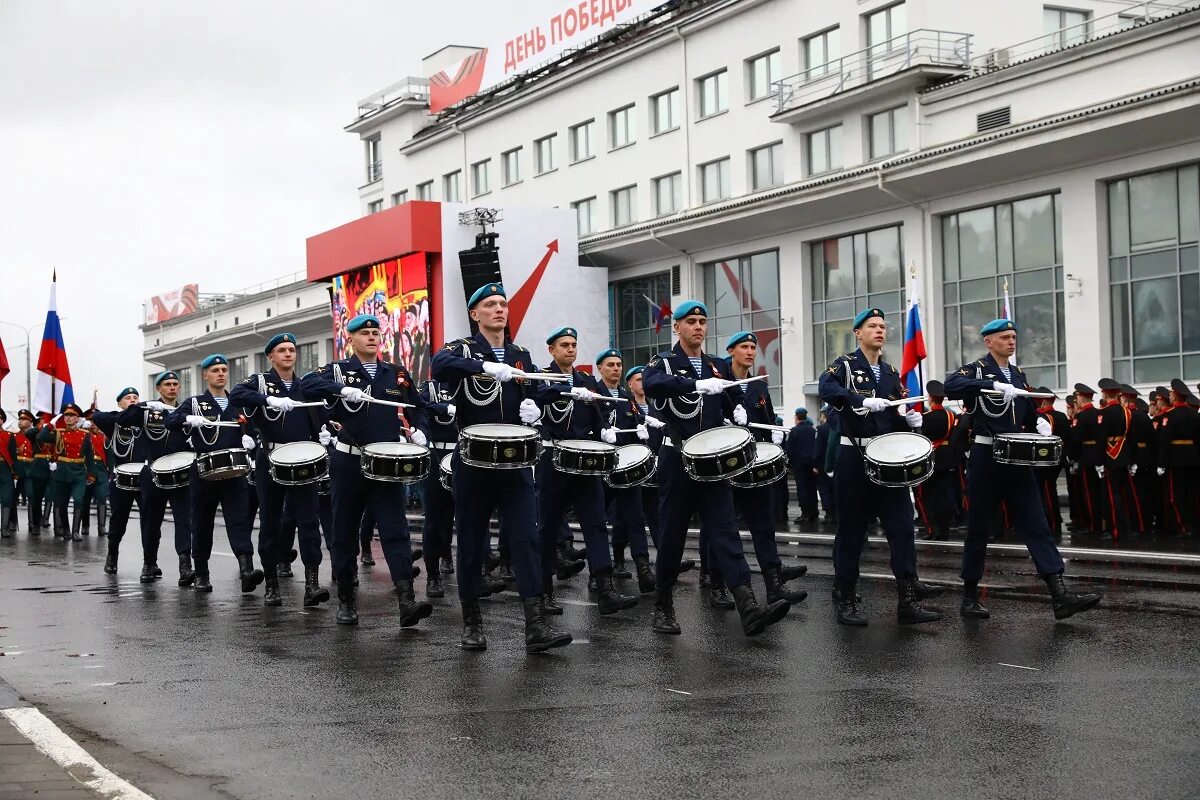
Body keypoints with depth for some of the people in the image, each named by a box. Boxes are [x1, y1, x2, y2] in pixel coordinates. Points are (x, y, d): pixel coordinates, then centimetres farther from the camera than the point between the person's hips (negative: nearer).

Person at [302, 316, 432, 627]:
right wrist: (343, 389, -30)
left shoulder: (398, 374, 11)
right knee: (345, 533, 5)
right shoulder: (338, 369, 1)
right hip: (349, 462, -1)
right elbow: (307, 384, -16)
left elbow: (417, 407, 21)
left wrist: (417, 431, 0)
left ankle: (407, 601, -19)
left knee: (395, 531, -10)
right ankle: (346, 601, 16)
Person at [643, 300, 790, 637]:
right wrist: (698, 385, -36)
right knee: (673, 534, 3)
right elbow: (651, 383, -26)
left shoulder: (717, 366, 14)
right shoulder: (664, 363, -2)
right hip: (678, 460, -3)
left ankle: (749, 609, -21)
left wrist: (738, 410, 2)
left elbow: (733, 396, 27)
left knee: (724, 531, -8)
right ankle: (662, 607, 18)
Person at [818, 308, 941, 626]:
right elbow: (826, 388, -24)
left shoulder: (891, 372, 16)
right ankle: (846, 600, 11)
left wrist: (910, 420, -3)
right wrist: (863, 401, -36)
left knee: (902, 525, -2)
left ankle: (908, 600, -1)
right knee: (851, 528, 1)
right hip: (854, 457, -5)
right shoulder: (845, 365, -2)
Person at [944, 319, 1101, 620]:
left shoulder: (1018, 375, 16)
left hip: (1017, 460, 6)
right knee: (978, 528, 2)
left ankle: (1060, 595, -11)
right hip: (986, 459, -6)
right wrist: (993, 386, -33)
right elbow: (950, 387, -26)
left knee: (1036, 525, -4)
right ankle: (970, 597, 13)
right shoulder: (976, 370, -4)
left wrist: (1039, 423, 4)